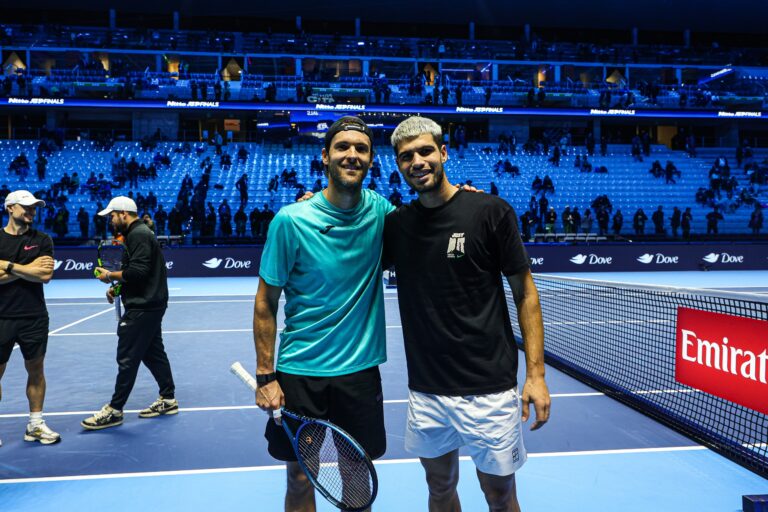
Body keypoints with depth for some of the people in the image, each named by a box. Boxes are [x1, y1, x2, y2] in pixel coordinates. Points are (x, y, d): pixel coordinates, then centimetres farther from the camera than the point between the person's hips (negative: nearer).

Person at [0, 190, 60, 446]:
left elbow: (45, 275, -10)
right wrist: (28, 268, -11)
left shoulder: (42, 240, 3)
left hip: (34, 317, 1)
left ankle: (35, 424, 21)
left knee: (35, 370, 9)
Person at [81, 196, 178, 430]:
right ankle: (168, 399, 23)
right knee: (153, 353, 15)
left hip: (142, 308, -11)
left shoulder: (139, 235, -15)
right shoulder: (137, 233, 17)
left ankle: (114, 410, 5)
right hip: (148, 305, 11)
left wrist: (110, 276, -12)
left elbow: (137, 271, -25)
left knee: (127, 358, -3)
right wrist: (117, 287, 9)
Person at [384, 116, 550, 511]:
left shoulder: (491, 212, -8)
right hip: (425, 391, 4)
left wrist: (536, 373, -9)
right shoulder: (396, 224, 3)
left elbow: (525, 293, -3)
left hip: (489, 390, -3)